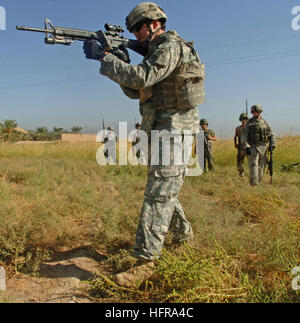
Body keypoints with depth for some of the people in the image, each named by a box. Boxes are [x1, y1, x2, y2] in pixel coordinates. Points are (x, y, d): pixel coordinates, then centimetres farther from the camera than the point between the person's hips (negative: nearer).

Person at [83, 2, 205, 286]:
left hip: (174, 130, -10)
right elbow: (134, 90, 17)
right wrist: (121, 62, 3)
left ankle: (145, 261, -9)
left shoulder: (171, 48, -9)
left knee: (159, 194, -12)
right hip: (162, 132, 10)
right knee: (164, 191, 18)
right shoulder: (157, 52, 22)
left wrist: (103, 57, -17)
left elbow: (142, 77, -25)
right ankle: (184, 234, 36)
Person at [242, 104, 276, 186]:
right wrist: (246, 146, -17)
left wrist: (273, 145, 0)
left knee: (261, 167, 7)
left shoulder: (264, 123, 11)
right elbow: (244, 136, -5)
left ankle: (259, 182, 19)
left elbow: (271, 135, 15)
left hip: (263, 148, 3)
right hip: (253, 148, -3)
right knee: (254, 165, -13)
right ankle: (254, 184, -16)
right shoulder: (249, 123, 4)